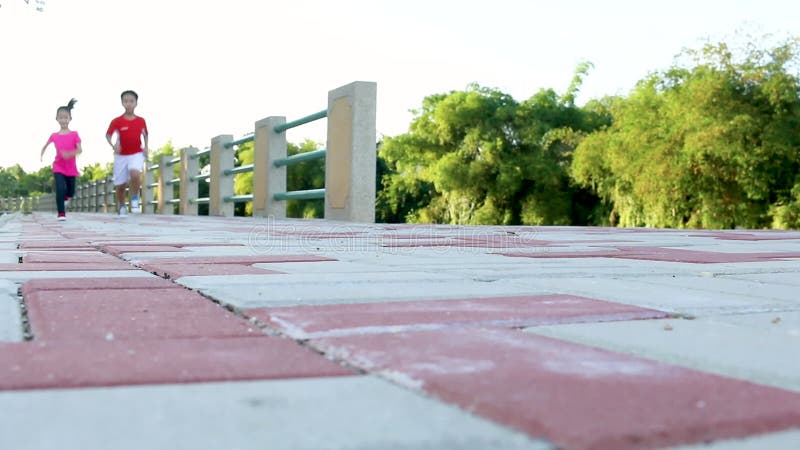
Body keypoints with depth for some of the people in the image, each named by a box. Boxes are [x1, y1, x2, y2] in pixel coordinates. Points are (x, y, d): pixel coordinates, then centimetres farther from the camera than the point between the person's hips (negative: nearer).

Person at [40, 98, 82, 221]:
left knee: (71, 192, 14)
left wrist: (70, 153, -31)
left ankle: (65, 197, 51)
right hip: (58, 166, 0)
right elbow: (46, 145, 18)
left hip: (71, 167, 1)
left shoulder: (74, 134, -5)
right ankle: (61, 213, -11)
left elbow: (80, 150, -13)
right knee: (60, 189, -19)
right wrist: (41, 155, 2)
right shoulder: (54, 136, 1)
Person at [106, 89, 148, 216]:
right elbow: (108, 135, -4)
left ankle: (135, 199, -10)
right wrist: (113, 145, -23)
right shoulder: (117, 121, -7)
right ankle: (122, 207, 26)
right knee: (120, 185, 4)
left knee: (134, 173, -30)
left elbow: (145, 134, 15)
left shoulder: (141, 121, -1)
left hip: (137, 154, 0)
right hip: (121, 155, 0)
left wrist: (146, 147, 1)